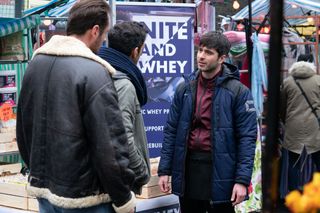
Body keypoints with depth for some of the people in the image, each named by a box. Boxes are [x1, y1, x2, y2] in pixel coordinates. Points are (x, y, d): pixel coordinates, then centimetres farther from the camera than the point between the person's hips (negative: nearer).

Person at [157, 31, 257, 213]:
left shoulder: (238, 92, -6)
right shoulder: (185, 89, 6)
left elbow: (247, 137, -9)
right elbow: (171, 131, 8)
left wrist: (242, 179, -15)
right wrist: (164, 170, 3)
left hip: (220, 170, -4)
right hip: (188, 166, 4)